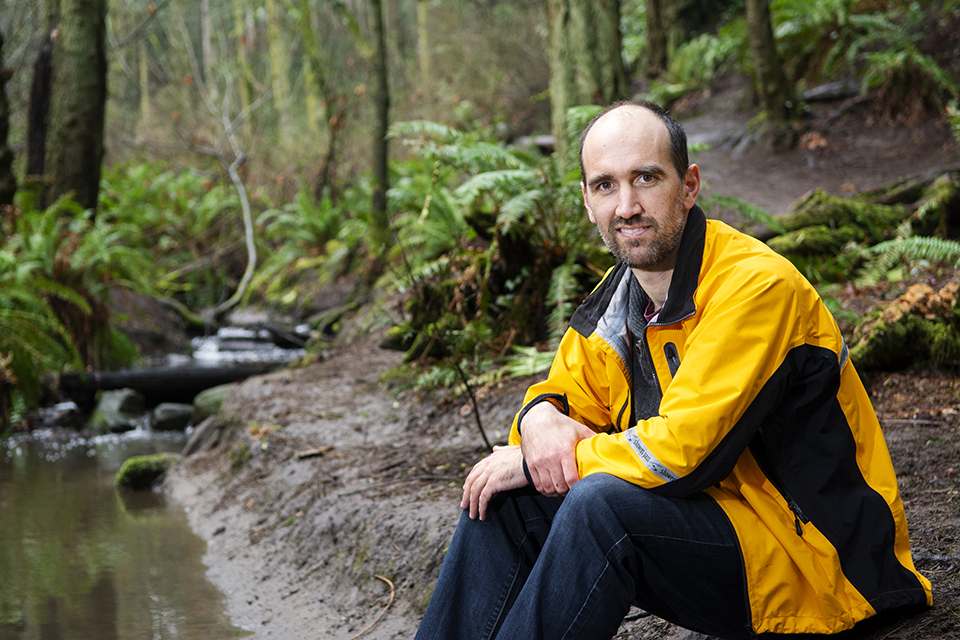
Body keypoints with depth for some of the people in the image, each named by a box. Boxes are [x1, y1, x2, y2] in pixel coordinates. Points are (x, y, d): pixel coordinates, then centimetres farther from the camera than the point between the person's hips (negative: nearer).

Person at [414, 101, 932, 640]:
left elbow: (681, 452, -28)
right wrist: (539, 419, -11)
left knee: (601, 504, -31)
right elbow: (566, 390, 16)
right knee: (506, 496, -5)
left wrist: (532, 463, -16)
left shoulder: (757, 286, -22)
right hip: (709, 510, 8)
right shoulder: (620, 294, 5)